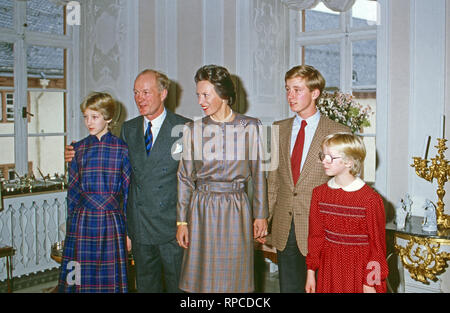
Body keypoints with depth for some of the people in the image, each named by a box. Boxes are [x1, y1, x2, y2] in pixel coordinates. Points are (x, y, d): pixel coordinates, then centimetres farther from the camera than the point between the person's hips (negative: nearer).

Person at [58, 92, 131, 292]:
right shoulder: (79, 149, 6)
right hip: (82, 221, 2)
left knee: (110, 279, 3)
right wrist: (72, 223, 7)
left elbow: (128, 190, 2)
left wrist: (128, 228, 0)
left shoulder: (122, 149, 0)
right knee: (81, 280, 5)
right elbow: (72, 189, 10)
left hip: (112, 222, -2)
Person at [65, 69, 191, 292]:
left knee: (178, 286, 6)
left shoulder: (183, 127, -6)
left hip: (172, 226, -4)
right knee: (145, 285, 16)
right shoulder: (128, 129, 9)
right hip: (139, 228, 4)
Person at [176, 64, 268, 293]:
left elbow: (258, 173, 4)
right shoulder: (193, 129, 1)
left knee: (234, 279, 5)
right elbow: (185, 178, 5)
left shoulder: (250, 127, -1)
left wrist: (260, 214, 4)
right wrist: (182, 221, 3)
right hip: (201, 210, 1)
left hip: (236, 210, -1)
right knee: (201, 278, 5)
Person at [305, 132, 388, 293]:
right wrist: (311, 271, 7)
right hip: (328, 270, 4)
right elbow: (316, 235, 7)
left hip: (358, 271, -4)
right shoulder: (319, 193, 2)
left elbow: (377, 244, -8)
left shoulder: (370, 199, -13)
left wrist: (370, 283, -7)